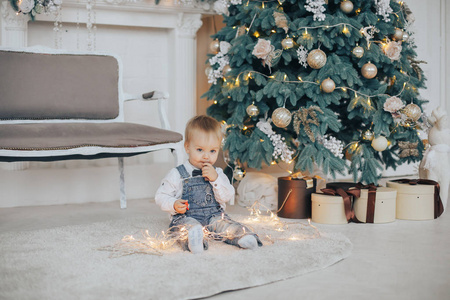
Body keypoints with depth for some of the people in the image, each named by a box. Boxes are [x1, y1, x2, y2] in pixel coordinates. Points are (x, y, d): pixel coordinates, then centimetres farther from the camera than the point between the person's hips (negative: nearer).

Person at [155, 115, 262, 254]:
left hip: (214, 216, 4)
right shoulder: (177, 174, 2)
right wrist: (174, 205, -17)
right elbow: (161, 196, 3)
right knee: (188, 225, -37)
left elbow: (227, 196, -1)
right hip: (186, 216, -4)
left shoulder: (217, 173, 11)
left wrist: (215, 179, -14)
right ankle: (193, 238, -66)